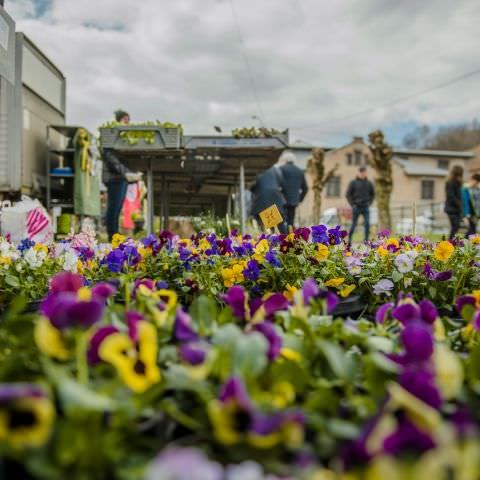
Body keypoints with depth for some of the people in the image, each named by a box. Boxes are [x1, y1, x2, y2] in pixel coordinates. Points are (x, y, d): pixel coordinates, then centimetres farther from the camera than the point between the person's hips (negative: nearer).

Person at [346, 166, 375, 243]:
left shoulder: (369, 183, 6)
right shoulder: (353, 183, -3)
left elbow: (373, 194, 18)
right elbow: (348, 194, -3)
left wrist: (369, 203, 6)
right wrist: (352, 204, -9)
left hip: (366, 208, 2)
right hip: (356, 207, -2)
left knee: (367, 224, -9)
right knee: (354, 225, 4)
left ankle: (366, 241, -2)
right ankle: (349, 239, 22)